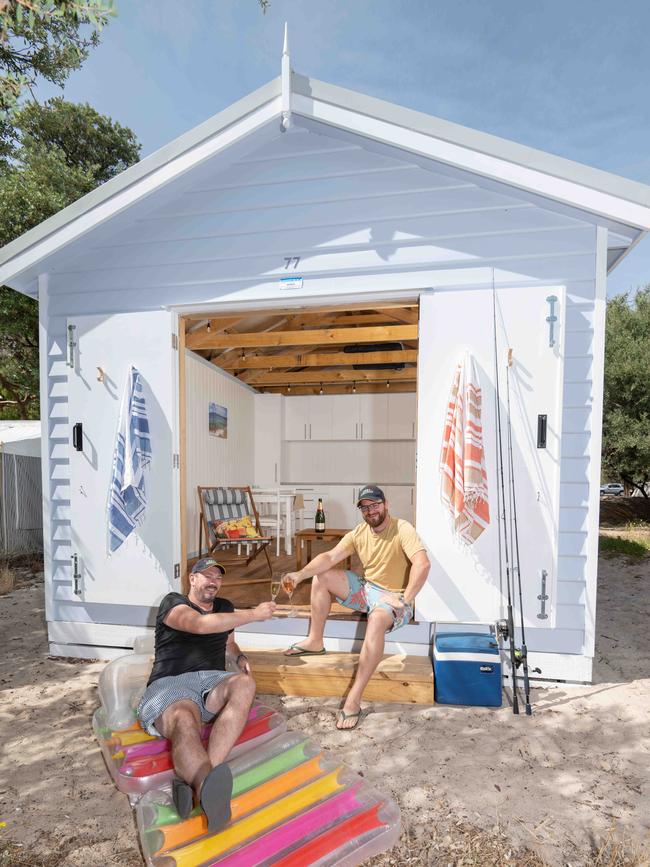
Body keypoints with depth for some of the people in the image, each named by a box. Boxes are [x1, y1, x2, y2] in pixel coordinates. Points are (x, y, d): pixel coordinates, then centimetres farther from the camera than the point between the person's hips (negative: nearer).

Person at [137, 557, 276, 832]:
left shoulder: (225, 607, 24)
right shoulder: (173, 602, 4)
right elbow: (200, 624, -17)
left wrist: (239, 657, 14)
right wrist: (254, 614, -17)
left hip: (212, 681, 4)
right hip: (171, 684, -4)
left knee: (244, 683, -31)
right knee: (185, 723, -39)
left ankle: (195, 782, -46)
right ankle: (209, 785, -69)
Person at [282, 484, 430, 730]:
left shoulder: (402, 530, -20)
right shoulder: (359, 533, -2)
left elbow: (423, 564, -31)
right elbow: (330, 557, -8)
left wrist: (405, 600, -31)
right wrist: (300, 574, -22)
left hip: (393, 597, -7)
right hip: (367, 588, 7)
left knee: (376, 620, -39)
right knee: (321, 576, -1)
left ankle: (353, 700, -33)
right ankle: (315, 641, 9)